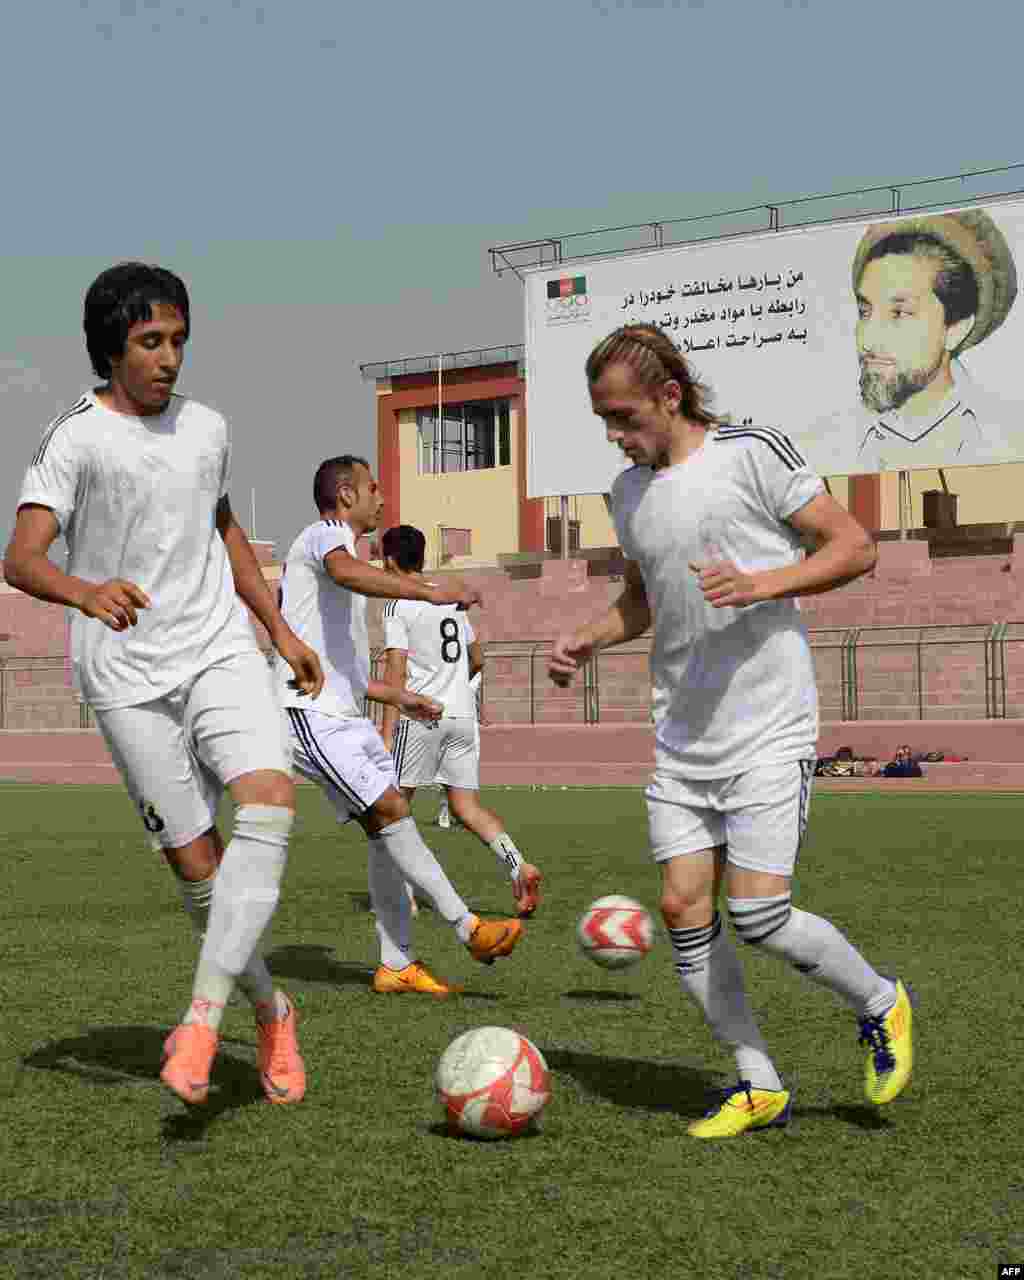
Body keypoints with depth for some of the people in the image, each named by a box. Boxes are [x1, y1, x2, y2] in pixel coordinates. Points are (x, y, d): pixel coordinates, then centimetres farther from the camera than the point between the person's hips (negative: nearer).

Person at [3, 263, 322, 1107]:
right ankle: (271, 1012, 22)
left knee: (270, 799, -22)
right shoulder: (76, 439, -7)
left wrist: (280, 629, 25)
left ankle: (202, 1017, -24)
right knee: (196, 858, -1)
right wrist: (87, 593, -40)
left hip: (220, 650, 4)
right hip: (128, 676, -3)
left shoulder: (206, 428, 10)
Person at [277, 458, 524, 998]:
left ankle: (396, 964, 3)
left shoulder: (335, 545, 28)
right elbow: (348, 572, -31)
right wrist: (430, 591, -43)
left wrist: (398, 697, 31)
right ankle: (469, 928, -19)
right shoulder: (324, 534, -3)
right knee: (390, 810, -16)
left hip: (343, 712, 10)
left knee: (384, 827, 3)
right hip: (312, 712, -10)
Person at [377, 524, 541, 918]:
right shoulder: (452, 599, 15)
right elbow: (477, 660, 22)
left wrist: (387, 731, -14)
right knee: (466, 805, 6)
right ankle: (518, 866, -14)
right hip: (463, 713, 6)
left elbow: (397, 670, -13)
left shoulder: (398, 606, -5)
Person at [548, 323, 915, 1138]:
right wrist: (589, 640, 8)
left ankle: (881, 1004, 15)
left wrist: (763, 584, -21)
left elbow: (855, 548, -7)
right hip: (681, 738, 7)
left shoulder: (751, 453, -7)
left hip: (769, 731, -7)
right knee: (684, 909, 0)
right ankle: (760, 1086, 13)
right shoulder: (630, 491, 13)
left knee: (757, 915, -13)